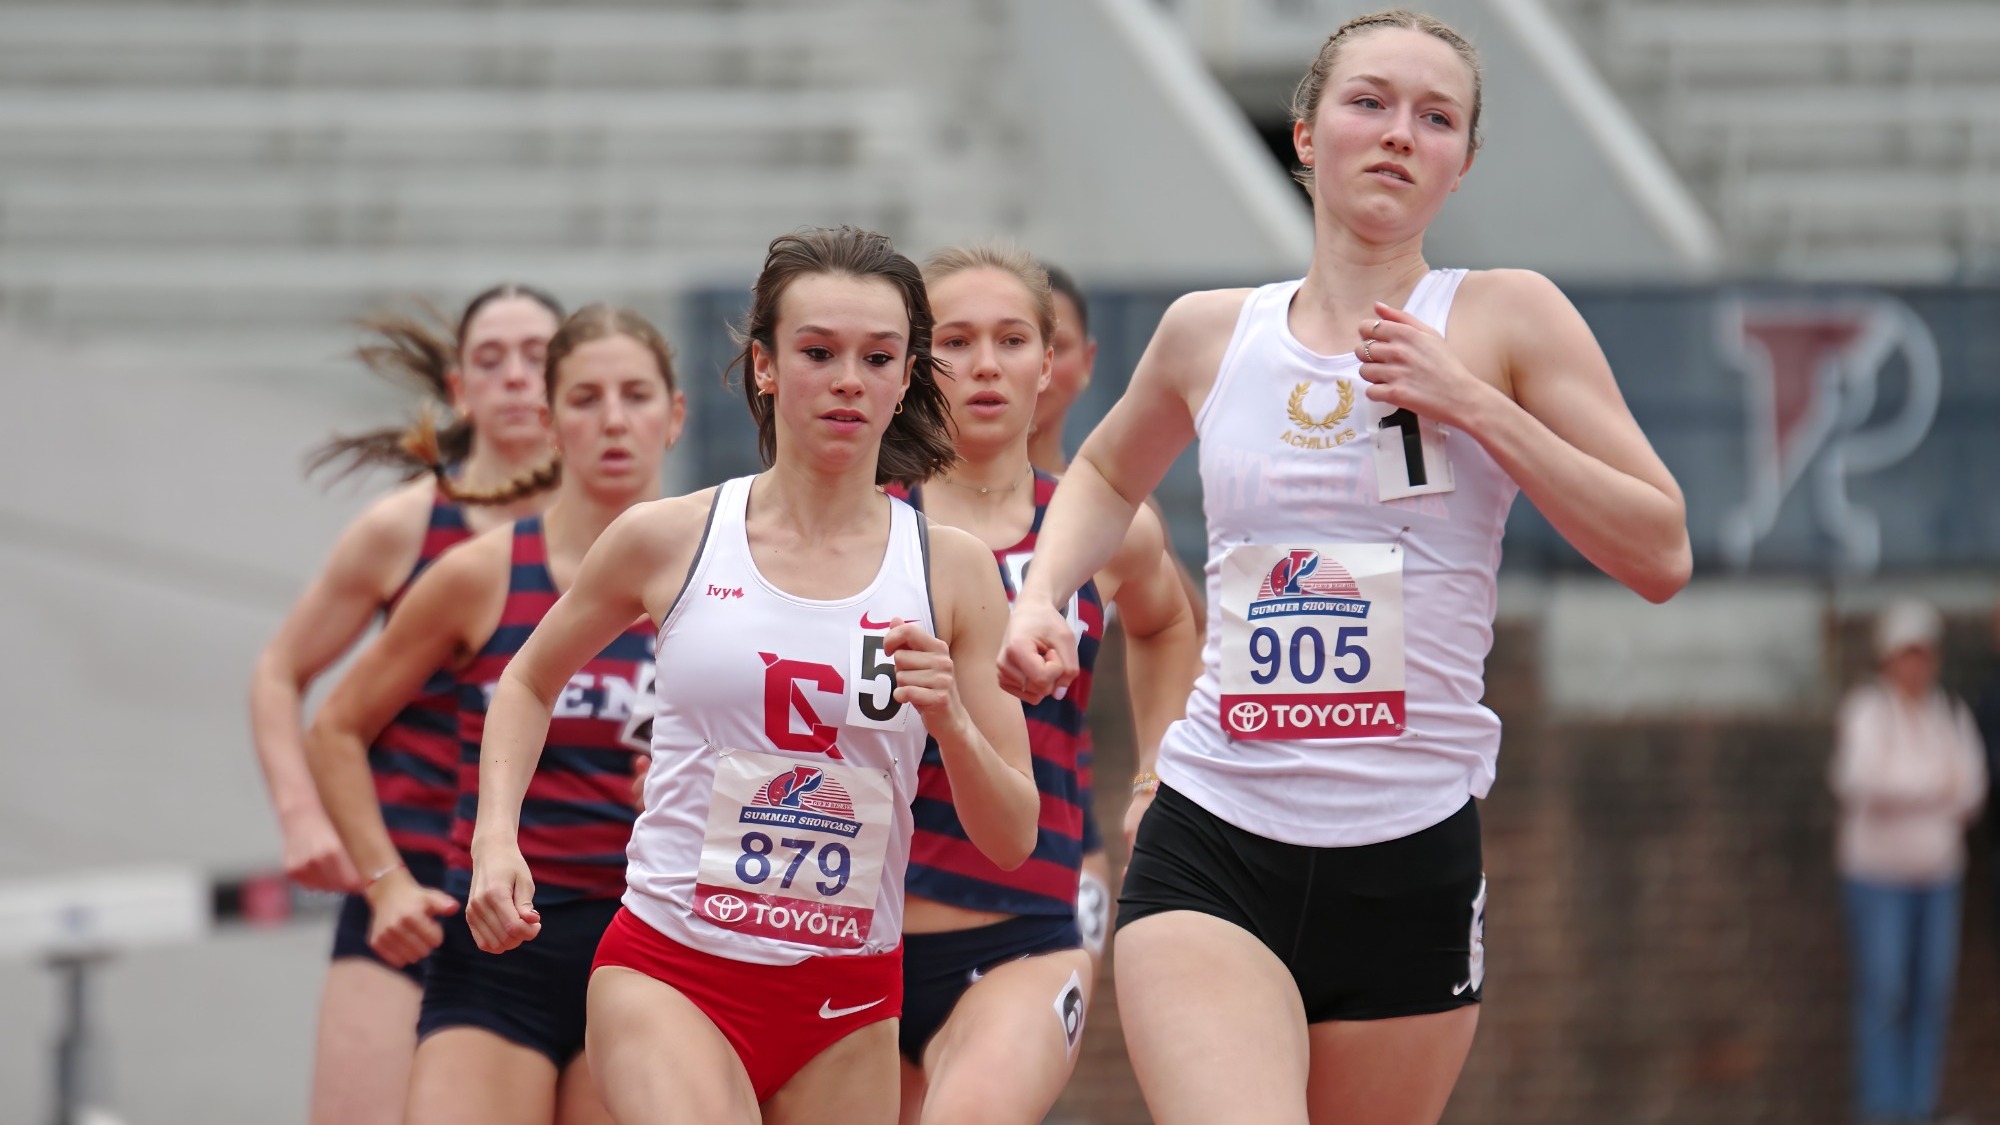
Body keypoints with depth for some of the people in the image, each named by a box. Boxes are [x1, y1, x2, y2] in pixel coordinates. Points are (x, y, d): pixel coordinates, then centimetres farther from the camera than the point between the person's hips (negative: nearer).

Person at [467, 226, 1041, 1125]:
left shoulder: (951, 570, 1)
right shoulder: (668, 539, -1)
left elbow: (1011, 840, 1)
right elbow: (530, 684, 18)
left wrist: (952, 724, -17)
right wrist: (495, 840, 3)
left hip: (849, 1002, 3)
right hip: (670, 973, -3)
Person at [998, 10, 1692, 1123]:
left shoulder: (1506, 319, 1)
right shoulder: (1211, 333, 9)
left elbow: (1661, 555, -3)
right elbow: (1108, 475, 30)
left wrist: (1475, 406, -10)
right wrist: (1041, 596, 11)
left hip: (1414, 861, 0)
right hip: (1213, 847, 0)